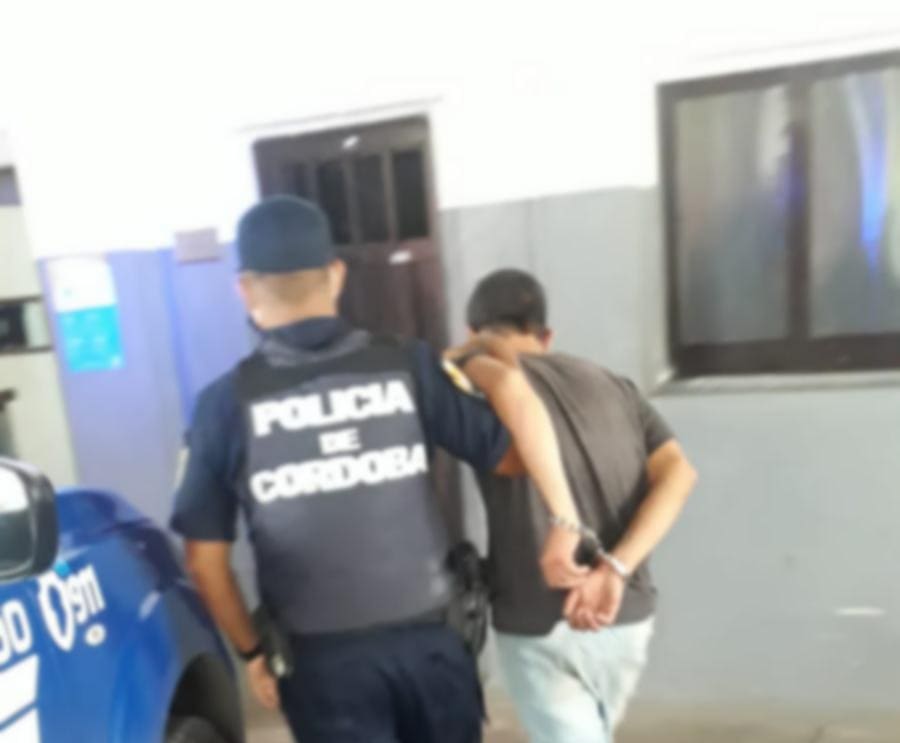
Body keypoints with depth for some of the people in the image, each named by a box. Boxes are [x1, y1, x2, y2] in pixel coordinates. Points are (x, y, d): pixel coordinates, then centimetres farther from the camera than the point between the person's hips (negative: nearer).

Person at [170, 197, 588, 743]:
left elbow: (206, 558, -3)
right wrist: (565, 520, 6)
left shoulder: (229, 401, -8)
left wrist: (252, 652, 9)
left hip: (322, 655, -1)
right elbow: (512, 457, -9)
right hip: (429, 637, 2)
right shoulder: (407, 365, -7)